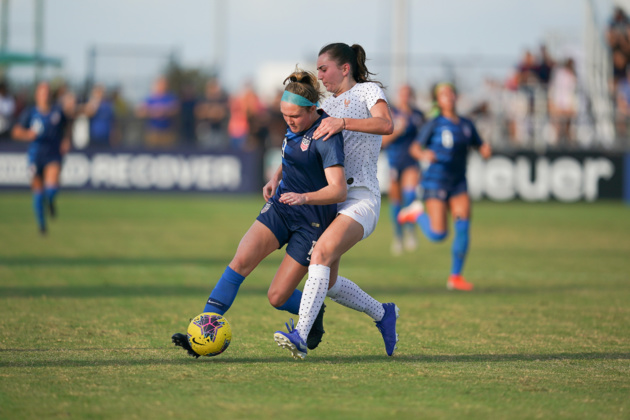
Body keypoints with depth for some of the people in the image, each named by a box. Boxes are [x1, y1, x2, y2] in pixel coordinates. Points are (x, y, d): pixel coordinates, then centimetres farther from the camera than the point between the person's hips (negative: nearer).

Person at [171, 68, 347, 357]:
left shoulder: (326, 136, -20)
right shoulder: (296, 127, 4)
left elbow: (339, 191, -26)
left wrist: (304, 197, -41)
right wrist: (275, 179, 6)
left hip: (313, 222, -7)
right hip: (281, 207, 7)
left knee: (277, 298, -6)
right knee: (241, 260, -17)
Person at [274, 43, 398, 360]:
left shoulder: (368, 91, 1)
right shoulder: (327, 106, 21)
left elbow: (385, 124, -20)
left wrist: (342, 122, -29)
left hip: (361, 198, -8)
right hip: (330, 199, 8)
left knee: (321, 254, -29)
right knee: (327, 283, 6)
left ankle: (300, 336, -37)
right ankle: (382, 314, 28)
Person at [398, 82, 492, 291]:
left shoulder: (466, 125, 8)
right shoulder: (434, 124, -6)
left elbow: (480, 147, 14)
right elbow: (414, 148, -6)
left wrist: (486, 150, -10)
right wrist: (424, 154, -28)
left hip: (458, 183, 4)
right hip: (436, 182, -4)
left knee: (463, 226, -12)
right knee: (438, 234, -11)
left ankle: (455, 276, -1)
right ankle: (417, 213, 22)